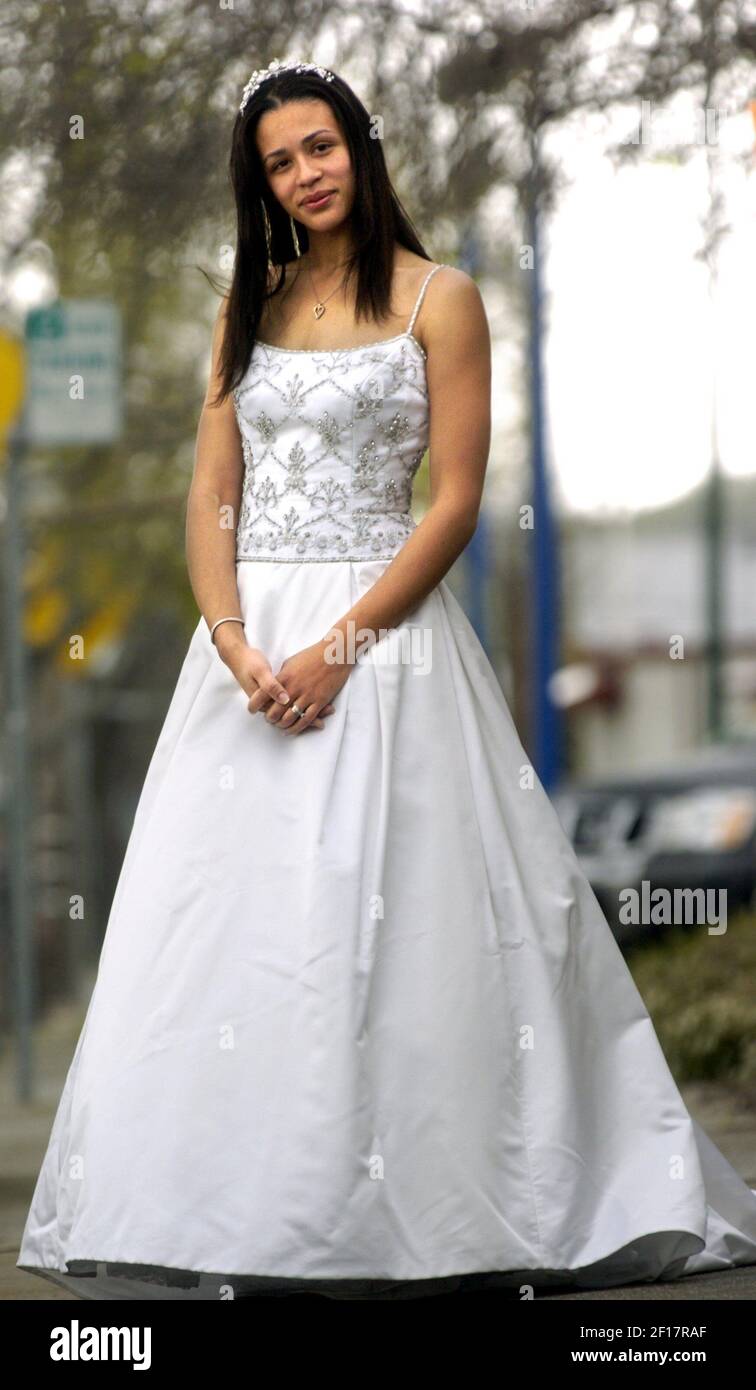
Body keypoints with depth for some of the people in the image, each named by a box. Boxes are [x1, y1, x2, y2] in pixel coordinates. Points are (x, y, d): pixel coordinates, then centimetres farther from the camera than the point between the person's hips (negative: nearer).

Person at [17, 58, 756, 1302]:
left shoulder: (437, 299, -1)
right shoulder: (247, 308, 13)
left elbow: (455, 501, -8)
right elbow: (211, 498, 9)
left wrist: (340, 648, -16)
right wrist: (234, 644, -9)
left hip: (383, 629, -5)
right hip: (248, 638, 5)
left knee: (379, 910, -7)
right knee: (226, 915, 2)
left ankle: (411, 1204, 1)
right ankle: (236, 1209, 8)